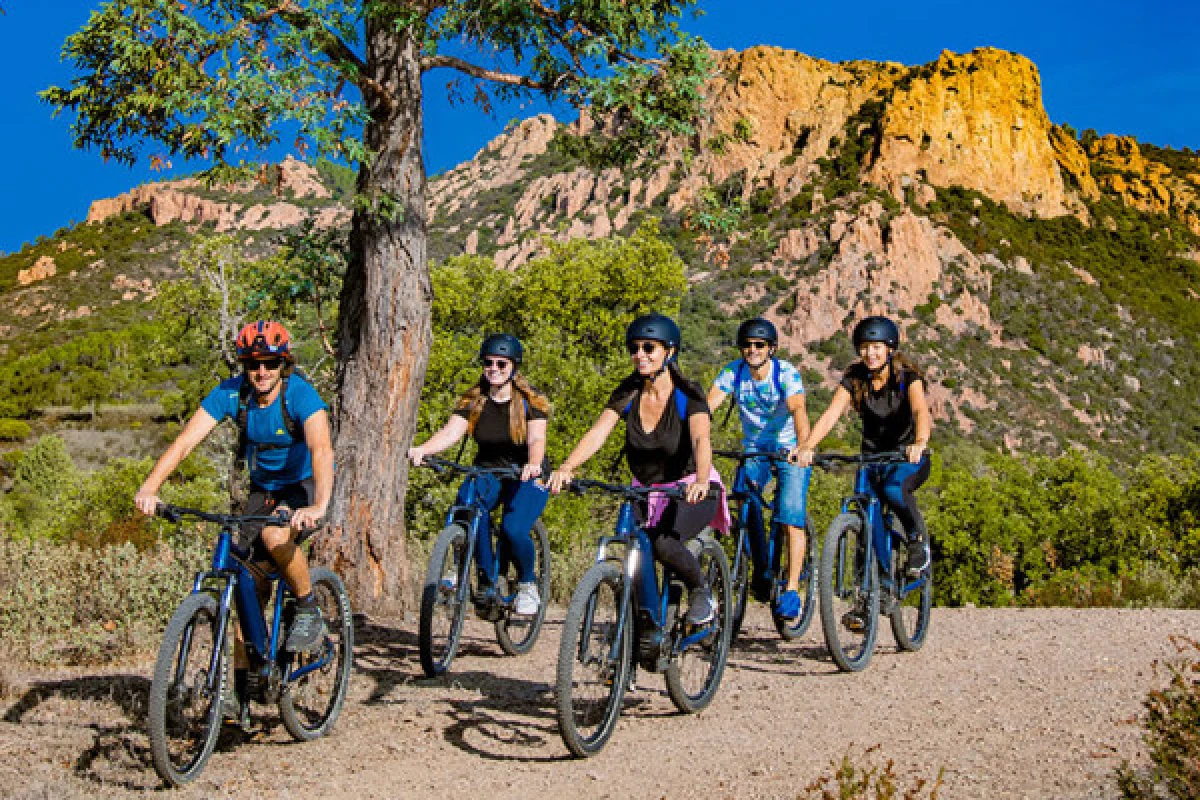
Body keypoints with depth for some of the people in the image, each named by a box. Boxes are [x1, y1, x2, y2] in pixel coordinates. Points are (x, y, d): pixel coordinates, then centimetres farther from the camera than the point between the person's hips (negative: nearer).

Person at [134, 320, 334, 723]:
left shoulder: (301, 395, -25)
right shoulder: (231, 393, -15)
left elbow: (322, 450, -40)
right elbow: (186, 440, -24)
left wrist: (319, 506, -57)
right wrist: (150, 486, -40)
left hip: (304, 486, -4)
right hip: (263, 489, 5)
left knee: (275, 537, -35)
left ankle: (309, 610, -9)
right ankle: (240, 689, 6)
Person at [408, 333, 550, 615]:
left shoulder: (530, 401, -9)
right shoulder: (473, 400, -1)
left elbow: (537, 439, -24)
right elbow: (450, 432, -16)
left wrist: (533, 465, -48)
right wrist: (421, 450, -37)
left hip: (526, 476, -3)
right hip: (487, 472, 3)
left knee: (513, 529, -29)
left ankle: (528, 583, 3)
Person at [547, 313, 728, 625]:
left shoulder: (687, 394, -16)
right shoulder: (627, 394, -5)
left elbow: (701, 439, -33)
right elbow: (597, 433, -18)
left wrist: (701, 480, -53)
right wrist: (566, 468, -37)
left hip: (691, 491, -4)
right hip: (645, 491, 5)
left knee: (663, 541, -30)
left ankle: (701, 589, -1)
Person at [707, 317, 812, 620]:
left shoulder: (787, 373, -19)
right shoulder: (733, 372, -10)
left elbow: (798, 409, -35)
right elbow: (707, 405, -21)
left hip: (790, 449, -3)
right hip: (754, 449, 3)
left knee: (792, 514, -18)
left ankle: (792, 590, -13)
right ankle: (762, 569, -3)